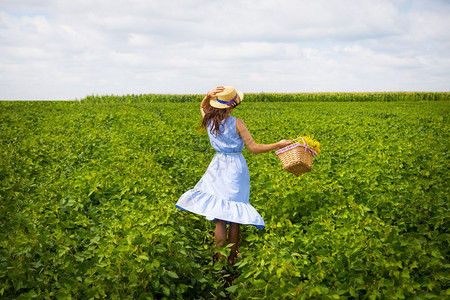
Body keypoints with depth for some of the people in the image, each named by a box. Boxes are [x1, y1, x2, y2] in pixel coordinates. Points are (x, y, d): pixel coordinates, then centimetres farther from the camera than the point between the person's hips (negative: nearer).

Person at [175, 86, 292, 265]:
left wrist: (208, 96, 0)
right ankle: (232, 259, 18)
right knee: (234, 218, 8)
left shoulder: (209, 121, -2)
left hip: (218, 167, 4)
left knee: (219, 218, 5)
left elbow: (202, 107, 22)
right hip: (236, 169, -3)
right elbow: (254, 148, -14)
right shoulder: (236, 123, -14)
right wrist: (279, 145, -9)